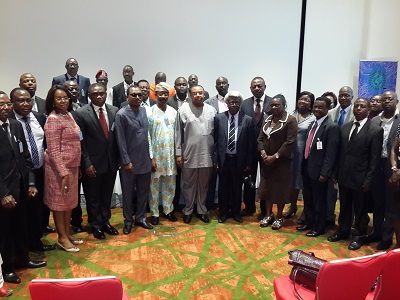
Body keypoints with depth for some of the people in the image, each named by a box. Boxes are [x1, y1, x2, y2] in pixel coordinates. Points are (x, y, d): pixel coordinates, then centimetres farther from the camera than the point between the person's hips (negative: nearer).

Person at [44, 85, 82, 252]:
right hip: (59, 167, -8)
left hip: (72, 166, 8)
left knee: (69, 201, 17)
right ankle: (62, 238, 21)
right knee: (59, 202, 7)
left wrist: (71, 169, 14)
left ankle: (68, 233, 33)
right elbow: (53, 151, -20)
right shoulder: (53, 119, -17)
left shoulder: (69, 115, 8)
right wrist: (63, 172, -22)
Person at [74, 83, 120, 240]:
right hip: (93, 163, -3)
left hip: (111, 162, 4)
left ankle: (105, 221, 35)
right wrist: (87, 163, -13)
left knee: (107, 195, 17)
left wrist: (119, 158, 4)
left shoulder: (114, 111, 1)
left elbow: (118, 137, 6)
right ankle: (96, 225, 29)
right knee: (93, 197, 12)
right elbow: (80, 142, -10)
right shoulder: (81, 113, -10)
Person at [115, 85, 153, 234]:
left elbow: (147, 135, 10)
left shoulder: (144, 111, 6)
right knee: (128, 193, 10)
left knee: (144, 191, 14)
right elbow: (121, 141, -11)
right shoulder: (121, 114, -9)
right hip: (130, 161, -5)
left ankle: (140, 217, 30)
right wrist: (126, 161, -13)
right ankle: (128, 220, 25)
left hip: (145, 160, 5)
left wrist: (150, 156, 9)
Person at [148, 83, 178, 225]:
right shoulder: (149, 112, -7)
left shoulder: (173, 112, 5)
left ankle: (168, 210, 28)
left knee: (170, 185, 12)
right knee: (154, 185, 8)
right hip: (155, 155, -3)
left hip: (171, 155, 4)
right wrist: (151, 158, -11)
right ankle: (154, 213, 21)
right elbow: (146, 137, -8)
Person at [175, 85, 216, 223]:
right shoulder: (183, 110, -2)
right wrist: (178, 153, -5)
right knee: (189, 184, 10)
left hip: (207, 155, 3)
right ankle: (188, 210, 26)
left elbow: (216, 132, 7)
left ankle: (202, 209, 29)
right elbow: (178, 133, -2)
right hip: (189, 155, -2)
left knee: (204, 184, 14)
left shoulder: (211, 110, 5)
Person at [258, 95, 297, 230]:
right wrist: (263, 153, -8)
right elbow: (260, 138, 8)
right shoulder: (268, 119, 11)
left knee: (280, 188, 4)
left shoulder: (290, 120, -9)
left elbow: (290, 142, -16)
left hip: (281, 161, -6)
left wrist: (275, 156, -18)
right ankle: (268, 215, 24)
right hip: (266, 160, 6)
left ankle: (279, 217, 18)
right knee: (266, 187, 10)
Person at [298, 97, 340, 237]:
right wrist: (303, 165, 11)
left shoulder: (332, 127, -14)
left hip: (318, 170, -8)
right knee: (308, 199, 20)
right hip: (307, 167, 8)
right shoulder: (312, 124, 12)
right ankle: (309, 222, 37)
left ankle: (319, 228, 23)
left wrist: (325, 173, -20)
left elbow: (331, 153, -18)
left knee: (319, 201, 7)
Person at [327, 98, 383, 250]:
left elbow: (375, 159, -11)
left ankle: (358, 236, 28)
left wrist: (368, 181, -13)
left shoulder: (376, 130, -9)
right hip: (344, 176, 5)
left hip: (360, 178, -4)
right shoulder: (344, 127, 7)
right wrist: (336, 173, 7)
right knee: (344, 206, 18)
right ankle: (343, 231, 35)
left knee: (360, 209, 11)